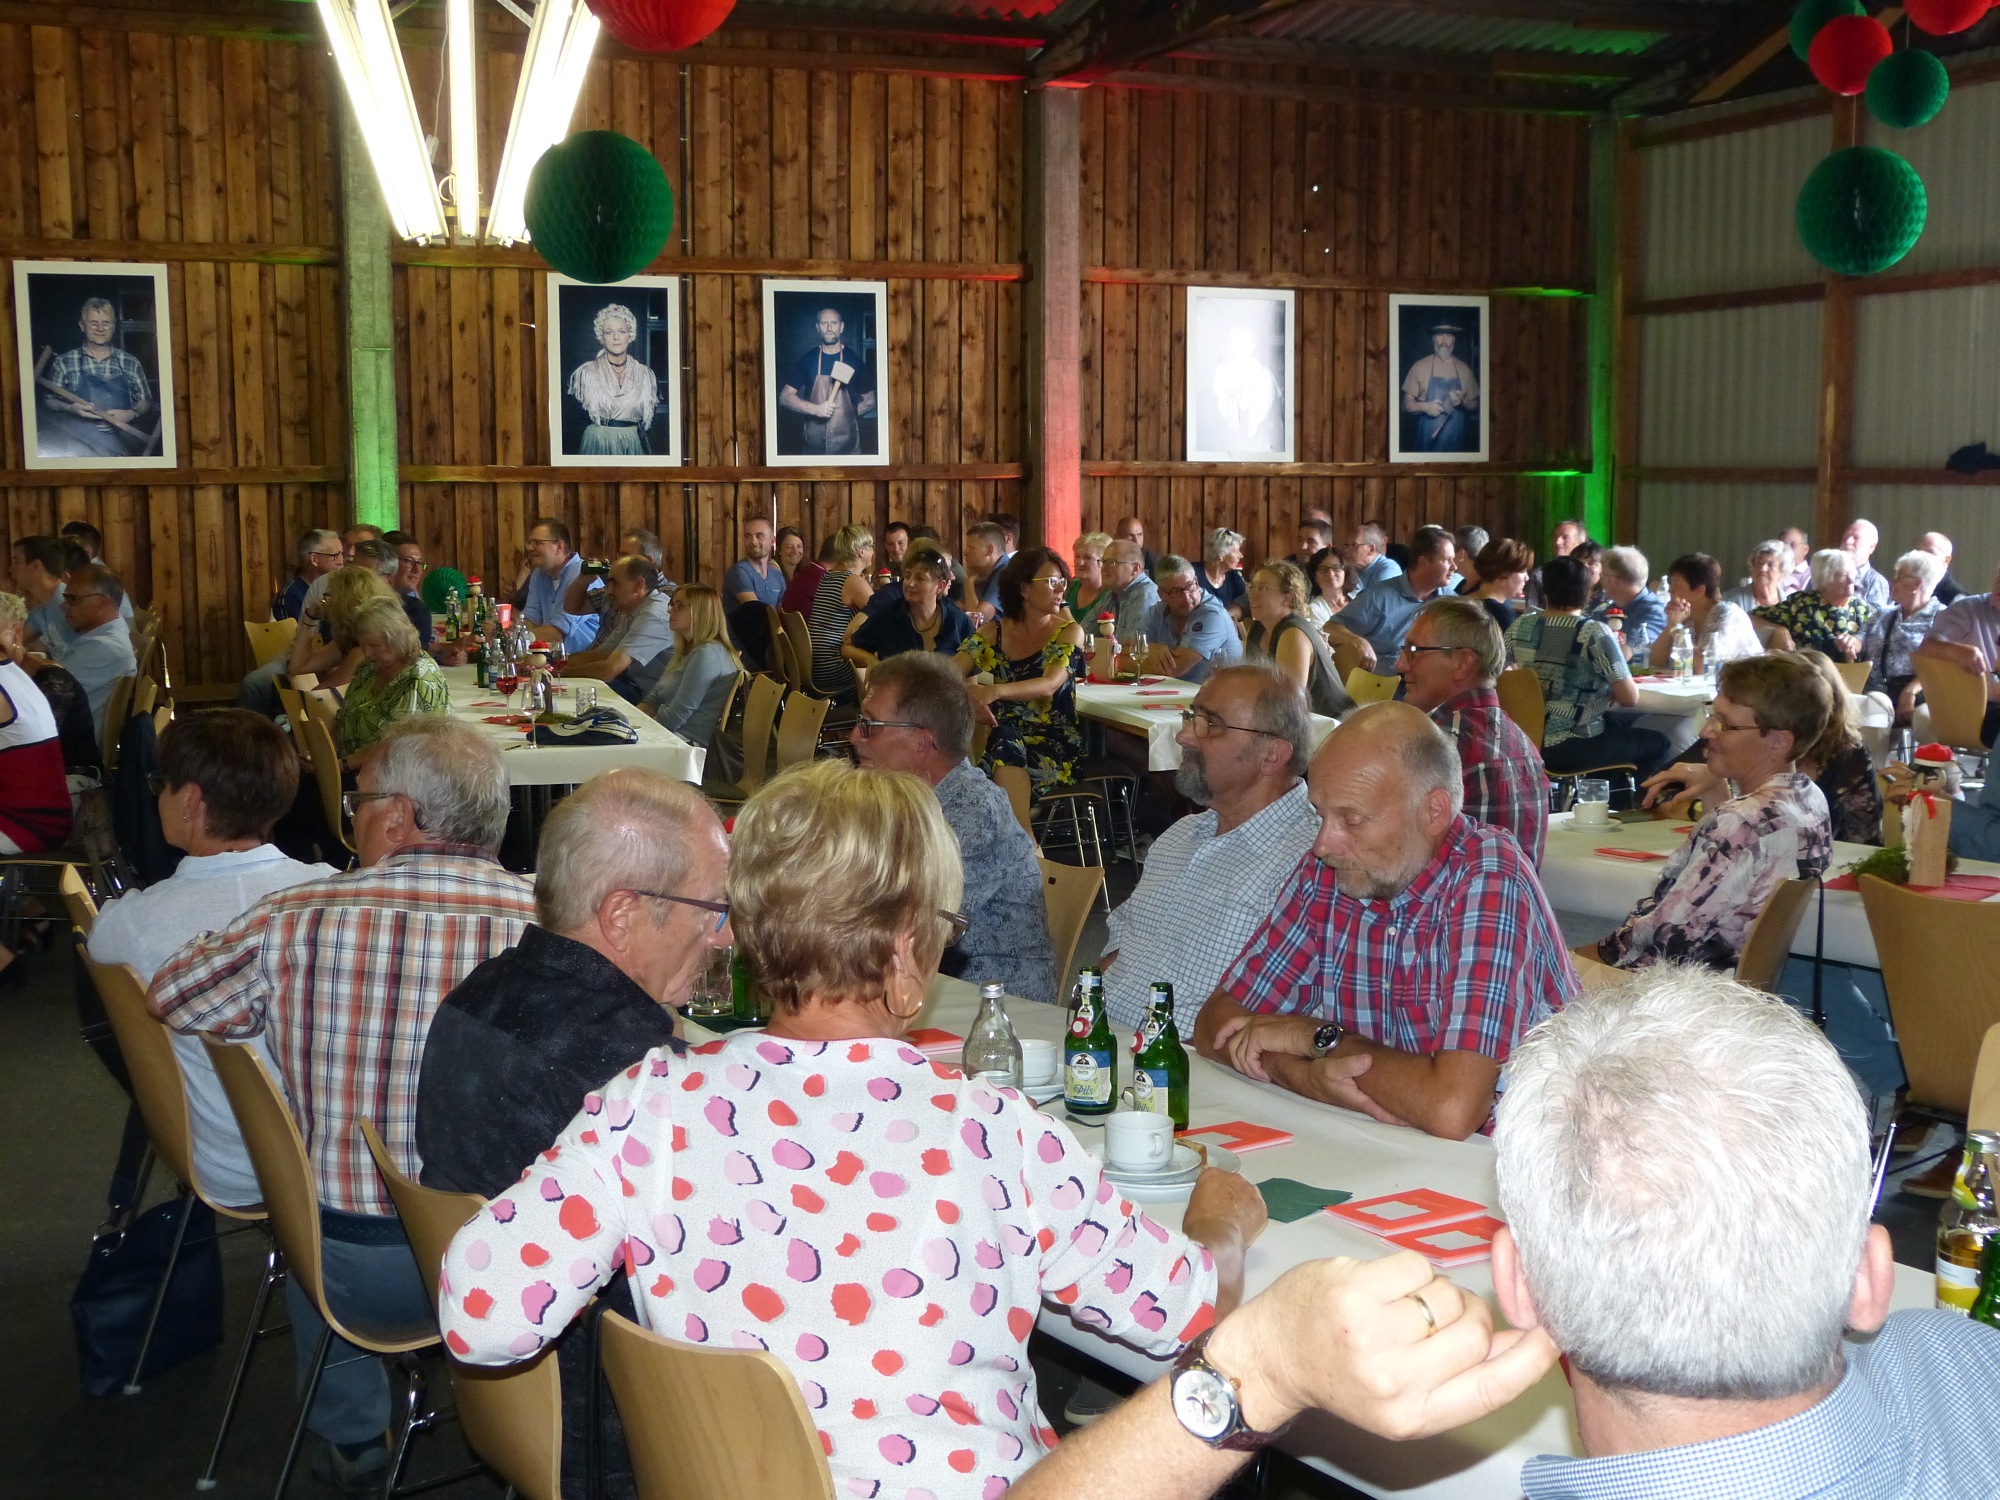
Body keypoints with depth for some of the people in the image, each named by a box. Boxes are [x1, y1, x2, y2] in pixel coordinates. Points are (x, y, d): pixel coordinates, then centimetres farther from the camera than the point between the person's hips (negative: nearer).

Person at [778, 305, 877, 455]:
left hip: (847, 442, 0)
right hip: (813, 441, 0)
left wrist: (844, 414, -4)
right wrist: (815, 409, -16)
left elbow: (869, 402, 9)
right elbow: (784, 397, -1)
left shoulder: (854, 360, 2)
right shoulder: (807, 359, 3)